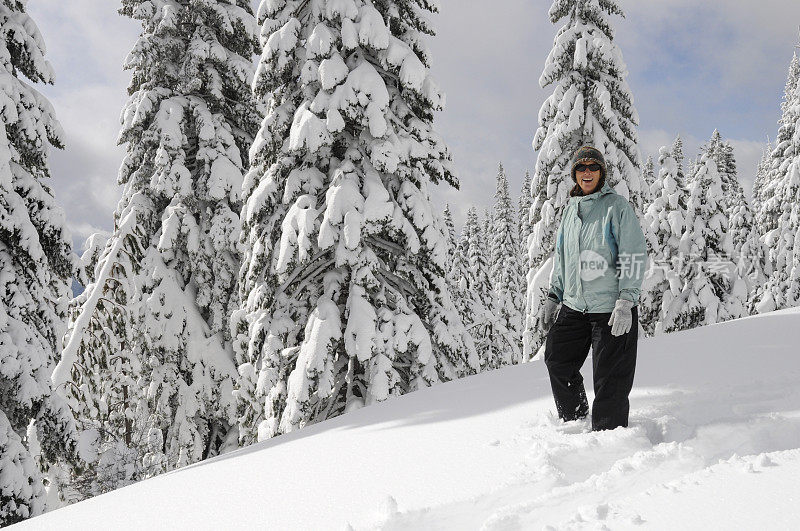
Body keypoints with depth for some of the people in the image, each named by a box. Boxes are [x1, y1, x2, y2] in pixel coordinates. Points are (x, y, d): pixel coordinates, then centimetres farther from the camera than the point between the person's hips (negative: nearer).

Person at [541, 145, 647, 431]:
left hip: (611, 308, -6)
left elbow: (634, 256, -12)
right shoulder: (570, 210, 13)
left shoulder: (617, 206, -7)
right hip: (574, 305, 7)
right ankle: (574, 420, 31)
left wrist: (626, 301, -19)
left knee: (610, 380, -2)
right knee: (557, 362, 12)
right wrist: (554, 294, 16)